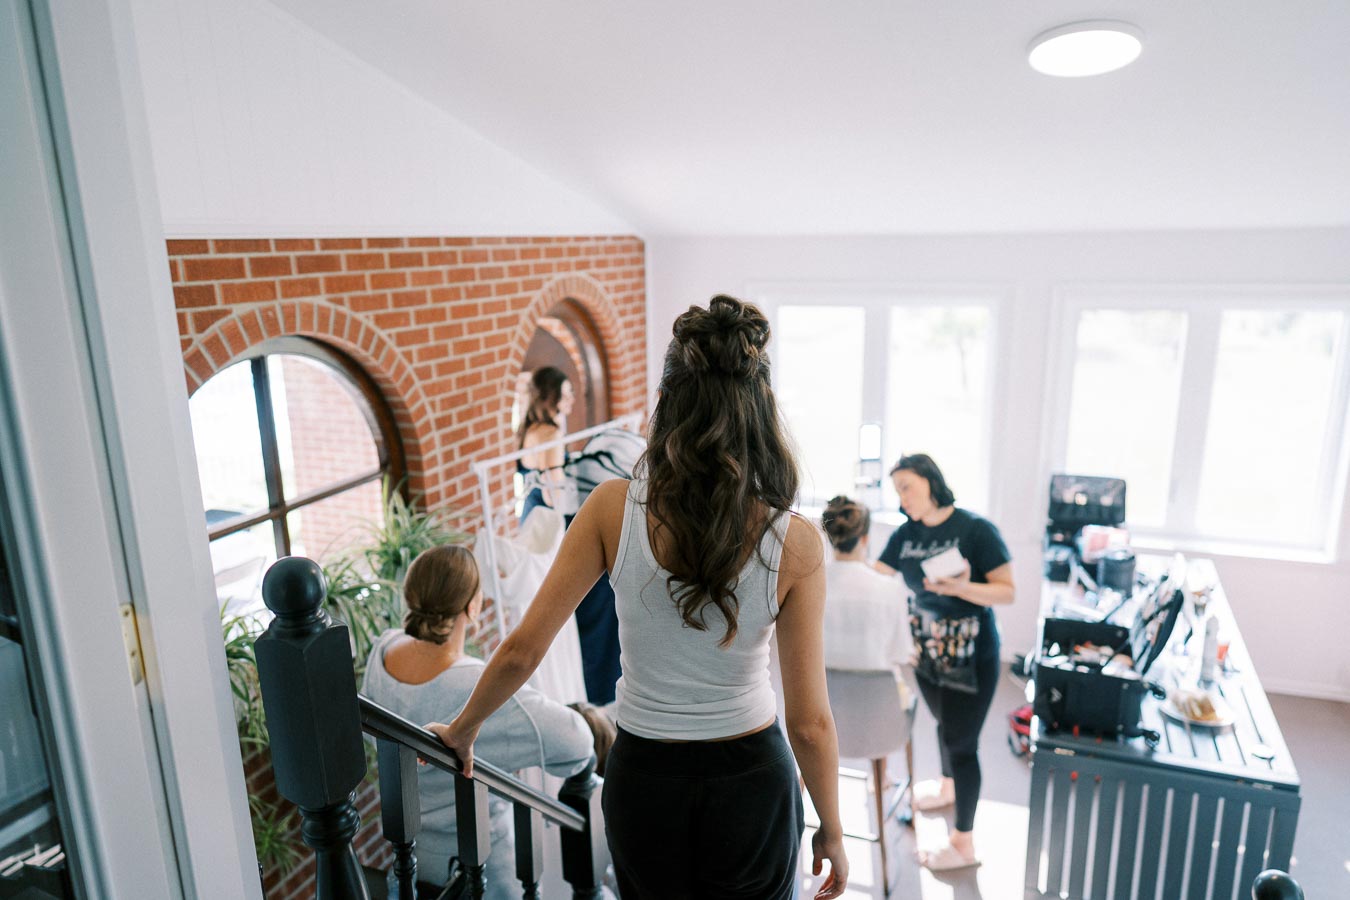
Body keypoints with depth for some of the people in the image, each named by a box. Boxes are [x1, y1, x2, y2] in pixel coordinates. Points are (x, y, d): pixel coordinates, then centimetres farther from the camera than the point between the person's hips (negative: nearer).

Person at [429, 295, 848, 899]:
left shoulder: (613, 509, -17)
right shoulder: (794, 543, -18)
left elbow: (522, 649, -12)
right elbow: (809, 724, -14)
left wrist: (461, 729, 6)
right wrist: (832, 831, 3)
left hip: (645, 781, 1)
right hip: (752, 782, -1)